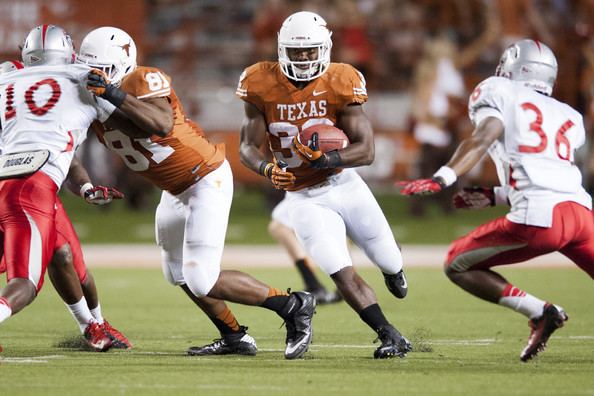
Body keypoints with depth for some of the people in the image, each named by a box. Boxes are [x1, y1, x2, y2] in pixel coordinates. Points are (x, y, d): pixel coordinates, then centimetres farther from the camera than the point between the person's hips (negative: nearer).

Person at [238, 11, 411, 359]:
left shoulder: (339, 85, -14)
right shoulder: (263, 87, -12)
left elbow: (367, 151, -15)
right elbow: (247, 147, -6)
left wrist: (326, 159, -33)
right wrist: (267, 169, -29)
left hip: (344, 184, 1)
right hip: (304, 198, -1)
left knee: (392, 264, 14)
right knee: (343, 275, -16)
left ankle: (392, 268, 53)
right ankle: (392, 338, -6)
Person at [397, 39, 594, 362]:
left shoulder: (498, 92, 15)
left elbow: (484, 136, -5)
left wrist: (441, 179, -16)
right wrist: (492, 197, 32)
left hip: (539, 219, -5)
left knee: (458, 266, 13)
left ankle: (539, 313, -3)